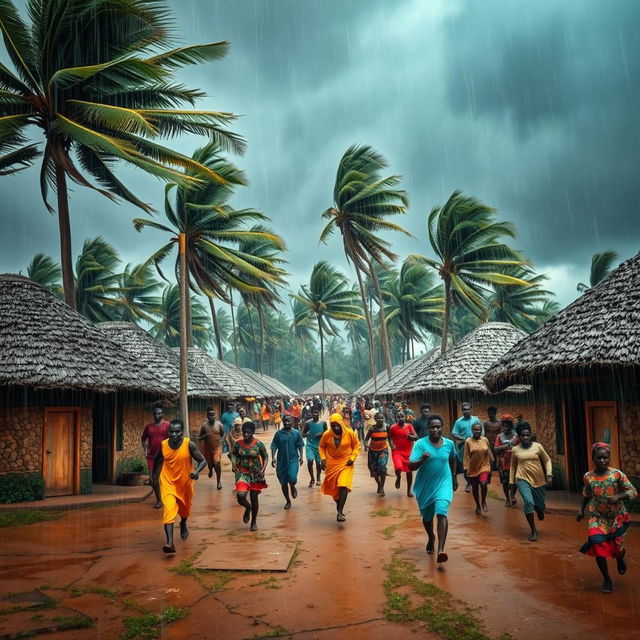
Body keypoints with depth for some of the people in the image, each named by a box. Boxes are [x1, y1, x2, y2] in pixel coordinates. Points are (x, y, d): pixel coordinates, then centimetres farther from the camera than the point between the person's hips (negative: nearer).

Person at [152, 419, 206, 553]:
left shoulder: (189, 445, -19)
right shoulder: (163, 445, -12)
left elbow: (203, 461, -14)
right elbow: (158, 460, 10)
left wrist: (197, 472, -32)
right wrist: (155, 475, 12)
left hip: (185, 483, 1)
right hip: (168, 483, 0)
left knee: (185, 508, 23)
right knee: (169, 510, -20)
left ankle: (183, 525, 56)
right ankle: (170, 543, -23)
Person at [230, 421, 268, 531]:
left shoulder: (259, 444, -9)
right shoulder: (237, 444, -6)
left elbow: (265, 456, 2)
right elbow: (233, 454, 8)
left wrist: (263, 469, -11)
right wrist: (233, 464, -10)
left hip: (256, 474, 0)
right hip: (242, 473, 0)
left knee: (254, 498, 8)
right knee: (241, 495, -20)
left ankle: (254, 522, 30)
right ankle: (248, 507, 18)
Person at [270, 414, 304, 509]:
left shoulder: (296, 433, -1)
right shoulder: (278, 434, -2)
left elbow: (300, 446, 5)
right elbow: (274, 446, -2)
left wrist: (301, 457, -2)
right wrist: (273, 458, -12)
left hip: (293, 460, -2)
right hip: (281, 461, 2)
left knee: (292, 478, -20)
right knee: (283, 483, 8)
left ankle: (293, 488, 18)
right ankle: (288, 501, 28)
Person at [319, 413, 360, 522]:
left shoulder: (350, 433, -14)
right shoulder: (326, 434, -13)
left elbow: (357, 445, 2)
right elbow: (321, 447, 5)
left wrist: (353, 457, -10)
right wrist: (323, 458, -7)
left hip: (346, 464, -2)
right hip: (331, 464, 2)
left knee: (343, 486, -18)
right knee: (333, 487, 13)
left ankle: (340, 512, -16)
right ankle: (339, 504, 42)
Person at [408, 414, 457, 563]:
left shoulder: (449, 443, -4)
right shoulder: (420, 443, -14)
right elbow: (411, 466, -19)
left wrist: (454, 477, 24)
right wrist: (422, 460, -38)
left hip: (443, 484, 0)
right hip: (425, 486, 0)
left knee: (442, 513, -21)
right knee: (427, 516, 17)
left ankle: (441, 550, -23)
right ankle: (431, 538, 47)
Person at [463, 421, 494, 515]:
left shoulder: (485, 440, -2)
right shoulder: (468, 441, -8)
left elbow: (489, 454, 5)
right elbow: (466, 456, -5)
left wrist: (490, 467, 6)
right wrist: (466, 468, -8)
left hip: (484, 467, 0)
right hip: (473, 469, 0)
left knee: (483, 484, -20)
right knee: (474, 488, 9)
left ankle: (484, 501, 6)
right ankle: (478, 505, 31)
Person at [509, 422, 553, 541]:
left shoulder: (537, 446, -3)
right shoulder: (515, 450, 0)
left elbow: (547, 460, 5)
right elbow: (513, 466, 11)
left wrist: (549, 475, -7)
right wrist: (512, 483, 11)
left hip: (539, 480, 1)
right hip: (523, 480, -1)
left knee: (540, 504, 9)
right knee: (528, 502, -21)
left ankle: (540, 510, 51)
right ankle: (533, 530, -5)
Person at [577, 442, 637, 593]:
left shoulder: (617, 474, -14)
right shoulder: (588, 477, -7)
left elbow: (633, 491, -10)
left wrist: (618, 496, -25)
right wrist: (582, 510, 12)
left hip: (617, 517, -1)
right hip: (597, 518, 1)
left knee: (617, 546, 2)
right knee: (598, 545, -12)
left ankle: (620, 560, 45)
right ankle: (607, 579, 9)